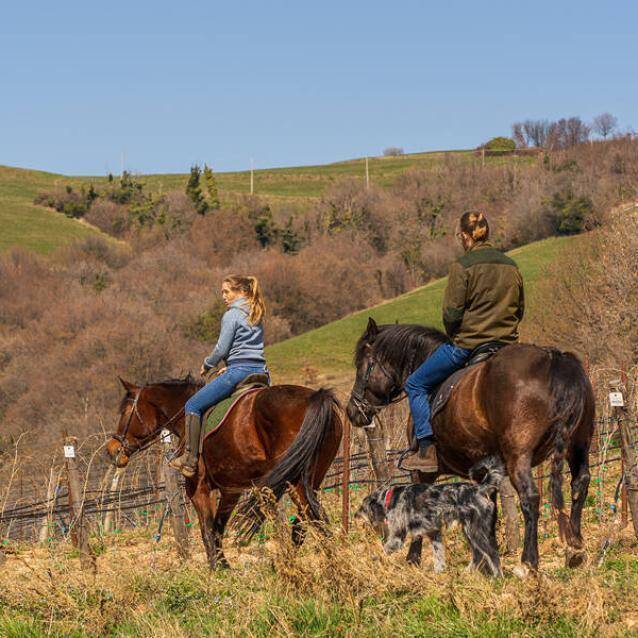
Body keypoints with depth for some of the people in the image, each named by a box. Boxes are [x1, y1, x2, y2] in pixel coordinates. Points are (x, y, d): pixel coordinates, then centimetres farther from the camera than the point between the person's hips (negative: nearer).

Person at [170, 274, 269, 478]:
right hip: (261, 372, 8)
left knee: (193, 405, -1)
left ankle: (190, 459, -6)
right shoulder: (257, 316, 18)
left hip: (239, 372, -8)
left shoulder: (231, 315, -6)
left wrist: (207, 365, 8)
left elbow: (221, 349, -9)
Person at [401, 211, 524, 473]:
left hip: (467, 344, -6)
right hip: (506, 345, 6)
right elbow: (519, 310, 15)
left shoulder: (462, 266, -12)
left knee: (416, 385, 8)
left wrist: (455, 337, 6)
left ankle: (428, 451, -3)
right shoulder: (511, 266, 8)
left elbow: (451, 313, -13)